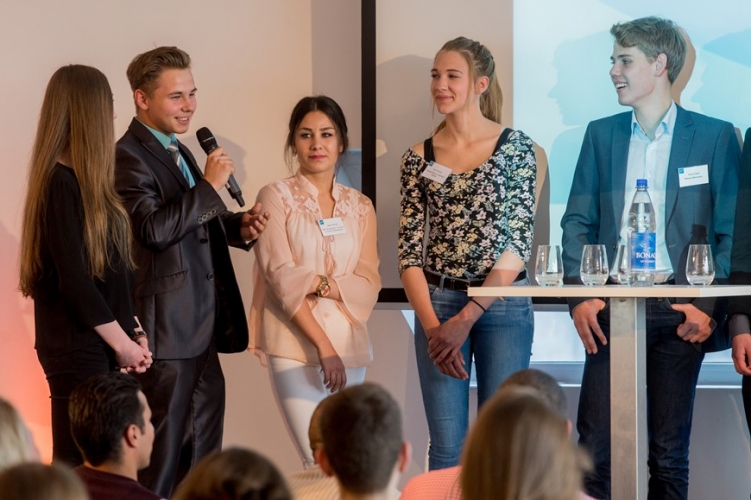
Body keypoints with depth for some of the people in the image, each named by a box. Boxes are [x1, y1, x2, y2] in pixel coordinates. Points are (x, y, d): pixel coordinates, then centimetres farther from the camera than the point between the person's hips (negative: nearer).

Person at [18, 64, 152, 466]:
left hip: (99, 346, 8)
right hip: (78, 348, -8)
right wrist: (123, 343, -10)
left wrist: (133, 333, 7)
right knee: (79, 467, -6)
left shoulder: (84, 181, 13)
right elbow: (74, 280, -18)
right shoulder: (62, 184, -14)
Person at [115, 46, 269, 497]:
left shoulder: (179, 152, 17)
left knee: (202, 447, 15)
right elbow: (154, 230, -25)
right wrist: (209, 185, -22)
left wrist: (240, 226, 6)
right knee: (163, 451, -3)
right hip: (165, 329, -10)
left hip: (202, 326, 10)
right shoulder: (128, 157, -13)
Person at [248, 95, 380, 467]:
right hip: (295, 344, -4)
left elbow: (368, 285, 6)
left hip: (348, 344, 4)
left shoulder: (360, 207, 12)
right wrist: (322, 345, -14)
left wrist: (319, 283, -13)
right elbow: (281, 277, -7)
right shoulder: (276, 197, 1)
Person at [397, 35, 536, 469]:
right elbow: (409, 250, 3)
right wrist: (432, 325, -10)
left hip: (503, 303, -2)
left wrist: (467, 319, -14)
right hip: (437, 304, 2)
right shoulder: (419, 157, 5)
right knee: (447, 448, 3)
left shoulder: (514, 146, -2)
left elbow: (520, 241, -8)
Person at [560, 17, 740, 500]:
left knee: (670, 453, 4)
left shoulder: (715, 136, 3)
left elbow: (731, 233, 0)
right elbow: (579, 221, 9)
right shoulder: (601, 134, 12)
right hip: (611, 307, 2)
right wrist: (580, 296, -5)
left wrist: (710, 307, -10)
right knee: (595, 447, -4)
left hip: (679, 311, -2)